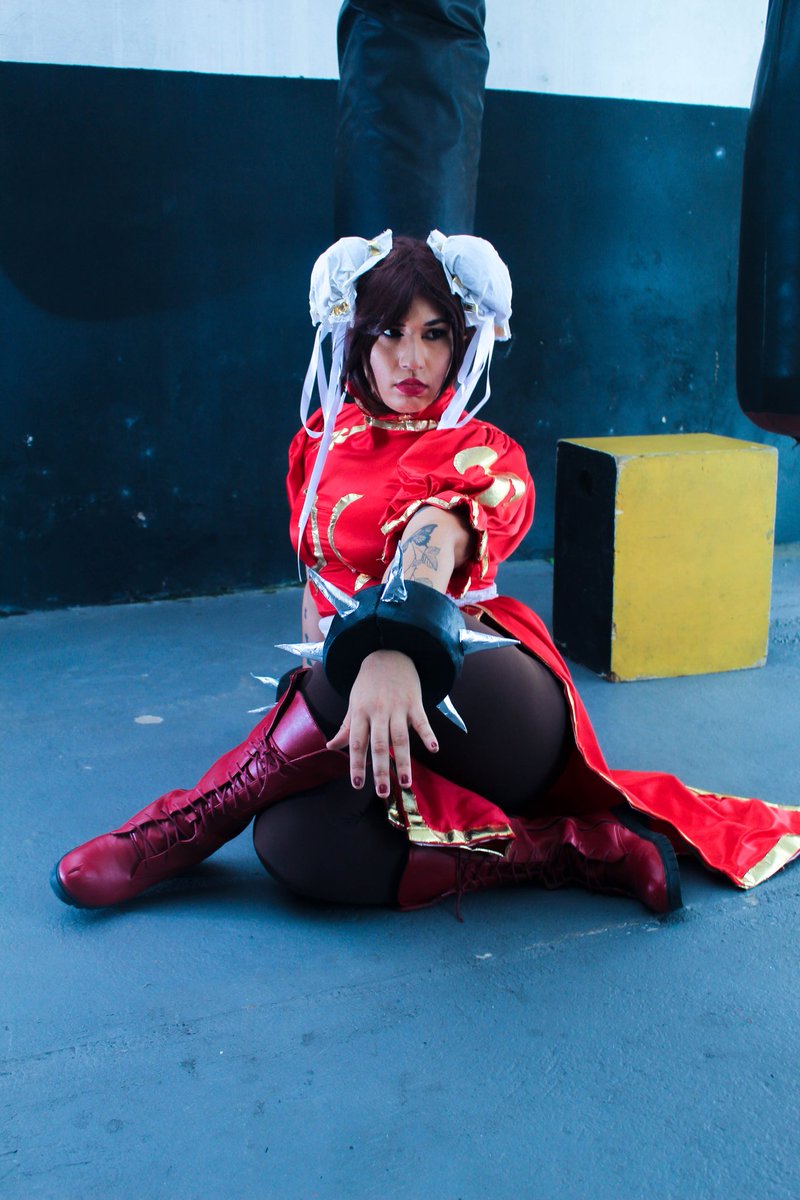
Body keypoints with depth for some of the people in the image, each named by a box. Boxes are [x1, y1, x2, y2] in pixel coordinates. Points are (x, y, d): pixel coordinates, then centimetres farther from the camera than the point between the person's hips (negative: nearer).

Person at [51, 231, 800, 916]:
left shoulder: (481, 458, -3)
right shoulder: (321, 441, 16)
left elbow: (434, 539, -28)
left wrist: (393, 647, -49)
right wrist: (311, 697, 10)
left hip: (483, 698, -5)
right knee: (294, 840, -30)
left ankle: (183, 826, -19)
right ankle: (573, 848, -21)